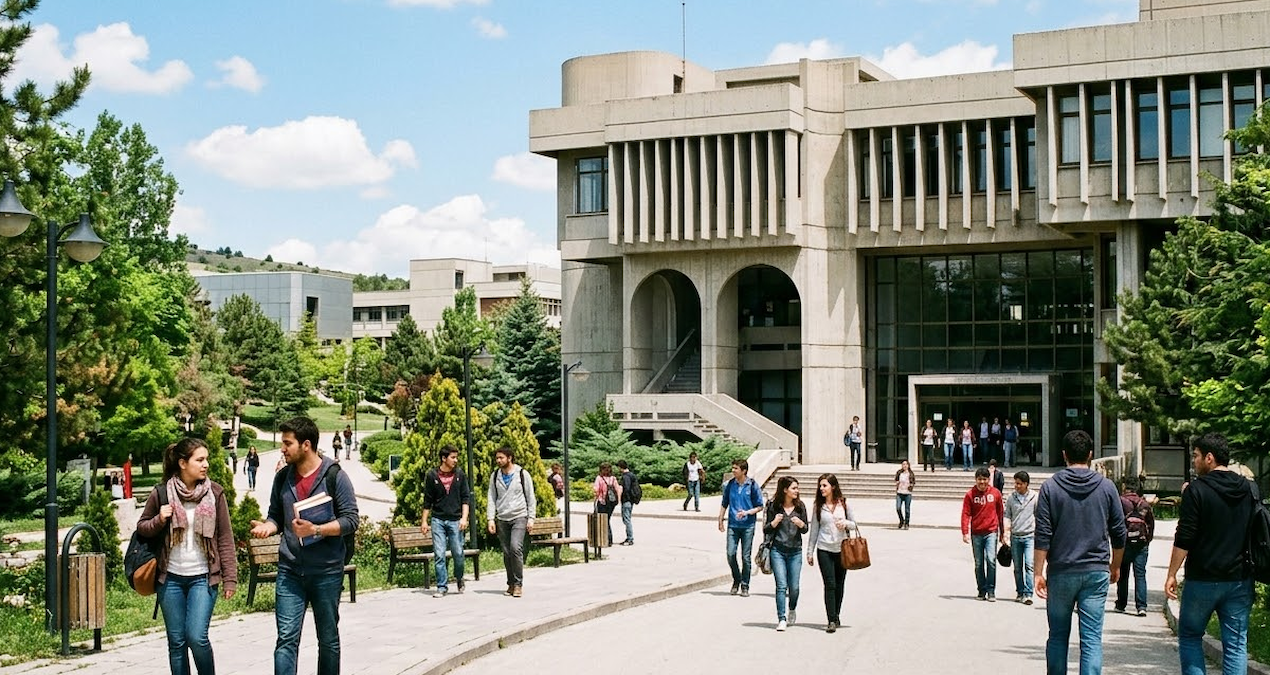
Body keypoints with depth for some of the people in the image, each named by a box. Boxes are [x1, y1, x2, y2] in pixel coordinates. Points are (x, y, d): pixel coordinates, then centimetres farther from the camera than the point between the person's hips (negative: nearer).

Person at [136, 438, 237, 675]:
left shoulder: (214, 493, -1)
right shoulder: (161, 493, -1)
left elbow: (225, 539, 1)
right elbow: (142, 528, 11)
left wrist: (230, 578, -2)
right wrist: (159, 520, -11)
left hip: (202, 578, -1)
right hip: (170, 578, 1)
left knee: (197, 637, -12)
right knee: (177, 642, 7)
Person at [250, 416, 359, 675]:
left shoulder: (335, 476, -7)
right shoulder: (282, 478, 7)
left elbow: (350, 520, -9)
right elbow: (276, 517, 16)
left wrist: (315, 529, -23)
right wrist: (268, 527, -7)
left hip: (326, 572, -3)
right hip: (290, 570, 3)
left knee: (328, 639, 10)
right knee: (286, 638, -5)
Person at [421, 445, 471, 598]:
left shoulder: (459, 475, 4)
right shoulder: (431, 476, 2)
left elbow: (466, 498, 3)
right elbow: (427, 501, 8)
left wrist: (464, 518, -7)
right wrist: (424, 521, 6)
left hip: (455, 520, 0)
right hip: (437, 520, 0)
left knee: (458, 553, 0)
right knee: (439, 555, -3)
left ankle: (459, 579, 27)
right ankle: (442, 587, 4)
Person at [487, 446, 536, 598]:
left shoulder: (522, 474, 0)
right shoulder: (495, 476, 8)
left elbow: (530, 497, 3)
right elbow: (492, 498, 9)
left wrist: (531, 518, -3)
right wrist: (491, 519, -1)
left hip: (519, 517, -3)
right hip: (502, 519, 4)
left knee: (515, 547, -19)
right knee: (506, 553, 4)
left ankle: (518, 584, -11)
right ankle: (511, 584, 15)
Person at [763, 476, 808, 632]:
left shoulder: (800, 506, 4)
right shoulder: (774, 506, -2)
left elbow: (805, 530, 8)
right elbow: (766, 529, 3)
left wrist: (801, 524, -13)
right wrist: (774, 522, -16)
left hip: (795, 551, 2)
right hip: (778, 550, -2)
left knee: (794, 586, 4)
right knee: (781, 585, -9)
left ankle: (792, 609, 33)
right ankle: (781, 619, -6)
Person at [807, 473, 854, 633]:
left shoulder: (844, 504, 1)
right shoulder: (818, 506, 3)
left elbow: (854, 524, 8)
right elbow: (814, 529, 8)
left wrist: (845, 523, -15)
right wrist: (810, 551, 9)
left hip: (842, 549, 1)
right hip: (824, 549, -1)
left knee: (839, 584, 9)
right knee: (830, 584, -8)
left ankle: (836, 616, 24)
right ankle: (832, 620, -9)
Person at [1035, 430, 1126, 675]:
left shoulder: (1051, 487, -3)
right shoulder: (1106, 487, 2)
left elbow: (1043, 536, -7)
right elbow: (1119, 534, 6)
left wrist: (1038, 573, -2)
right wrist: (1115, 566, 21)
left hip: (1061, 572, -1)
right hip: (1096, 572, 1)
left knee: (1058, 635, 12)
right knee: (1092, 638, 0)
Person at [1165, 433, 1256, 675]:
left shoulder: (1196, 490, -10)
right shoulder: (1249, 489, 7)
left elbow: (1184, 539, -12)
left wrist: (1172, 574, -6)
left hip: (1203, 580, -4)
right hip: (1240, 580, 4)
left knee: (1190, 636, 10)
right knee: (1235, 643, 6)